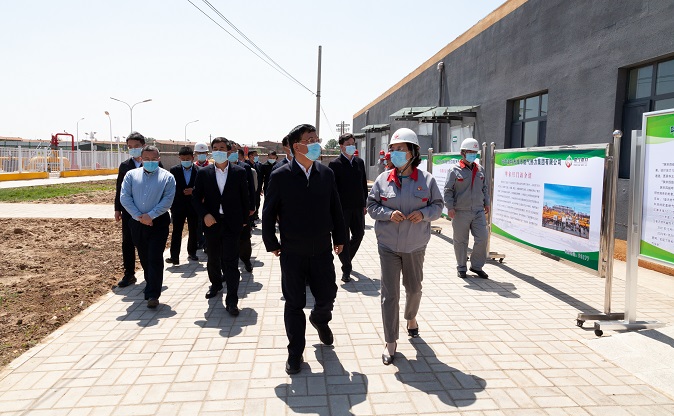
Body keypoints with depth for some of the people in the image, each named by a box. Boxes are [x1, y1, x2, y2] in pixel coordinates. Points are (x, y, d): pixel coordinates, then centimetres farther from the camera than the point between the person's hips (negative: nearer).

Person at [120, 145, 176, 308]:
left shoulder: (167, 177, 0)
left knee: (155, 259, -6)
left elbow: (168, 200, -9)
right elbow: (124, 197, -2)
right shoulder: (131, 175, 7)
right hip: (137, 223, 3)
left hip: (158, 223, -3)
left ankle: (153, 295, -2)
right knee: (144, 258, 14)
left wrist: (150, 215, -16)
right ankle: (151, 285, 33)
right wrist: (139, 216, -11)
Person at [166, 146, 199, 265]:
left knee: (193, 231, 11)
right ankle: (174, 256, -2)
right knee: (176, 232, -2)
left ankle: (192, 253, 25)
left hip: (193, 206, 1)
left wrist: (193, 190, -17)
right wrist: (171, 204, -3)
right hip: (178, 206, -1)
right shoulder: (174, 170, 1)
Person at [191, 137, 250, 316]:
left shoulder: (239, 172, -1)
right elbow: (196, 197, 2)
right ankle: (216, 284, 43)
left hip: (232, 222, -2)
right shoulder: (204, 172, 2)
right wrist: (204, 215, -11)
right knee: (213, 258, 17)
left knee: (231, 261, -5)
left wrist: (244, 219, 5)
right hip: (211, 222, 2)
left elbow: (245, 197, 4)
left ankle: (231, 300, -1)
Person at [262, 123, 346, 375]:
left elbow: (335, 208, 7)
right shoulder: (280, 177, -9)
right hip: (292, 253, -2)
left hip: (322, 250, 3)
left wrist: (339, 238, 9)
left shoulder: (326, 173, 1)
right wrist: (272, 244, 0)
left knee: (327, 297, 10)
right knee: (294, 303, 8)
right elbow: (268, 213, -2)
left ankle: (319, 320, 46)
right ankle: (295, 352, 26)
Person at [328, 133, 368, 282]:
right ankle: (346, 269, 11)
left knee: (359, 235, 12)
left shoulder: (360, 162, 10)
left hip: (358, 207, 5)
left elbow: (364, 184, 13)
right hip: (342, 207, -5)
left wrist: (364, 204, 10)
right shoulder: (335, 164, -5)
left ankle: (346, 258, 35)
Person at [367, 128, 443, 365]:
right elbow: (372, 206, 3)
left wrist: (424, 213, -16)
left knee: (414, 288, 18)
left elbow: (437, 206, 4)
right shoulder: (383, 179, -3)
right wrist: (389, 213, -15)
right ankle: (391, 341, 13)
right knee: (389, 294, 1)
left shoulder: (426, 180, -4)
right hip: (388, 246, 0)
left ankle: (411, 318, 51)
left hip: (415, 246, 1)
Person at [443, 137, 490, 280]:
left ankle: (476, 266, 18)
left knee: (482, 238, 1)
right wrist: (450, 207, -12)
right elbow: (448, 190, -5)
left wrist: (486, 203, 17)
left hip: (478, 211, 4)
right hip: (461, 212, -4)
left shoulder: (480, 169, 12)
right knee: (461, 241, 5)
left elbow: (484, 188, 22)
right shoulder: (455, 170, -4)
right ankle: (461, 267, 20)